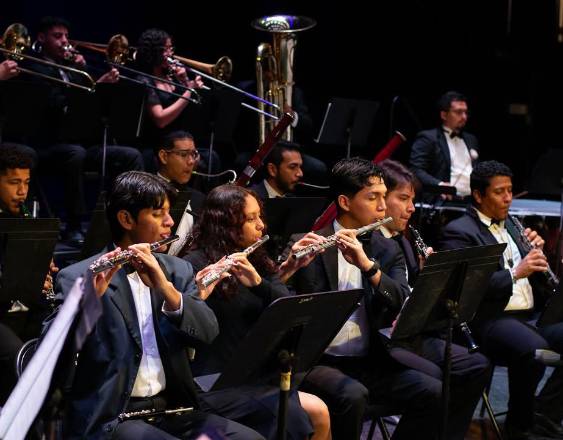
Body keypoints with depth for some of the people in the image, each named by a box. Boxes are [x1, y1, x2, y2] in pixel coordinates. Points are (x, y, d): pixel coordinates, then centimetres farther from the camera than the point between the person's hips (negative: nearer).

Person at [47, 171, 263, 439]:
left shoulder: (177, 270, 12)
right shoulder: (78, 278, -3)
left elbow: (208, 331, -2)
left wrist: (165, 288, -17)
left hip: (172, 410, 5)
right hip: (108, 418, -5)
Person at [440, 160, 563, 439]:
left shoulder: (511, 225, 23)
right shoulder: (459, 232, -3)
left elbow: (534, 272, 27)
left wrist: (535, 249, 6)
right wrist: (515, 272, -22)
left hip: (530, 315, 8)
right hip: (491, 319, -8)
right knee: (535, 350, -35)